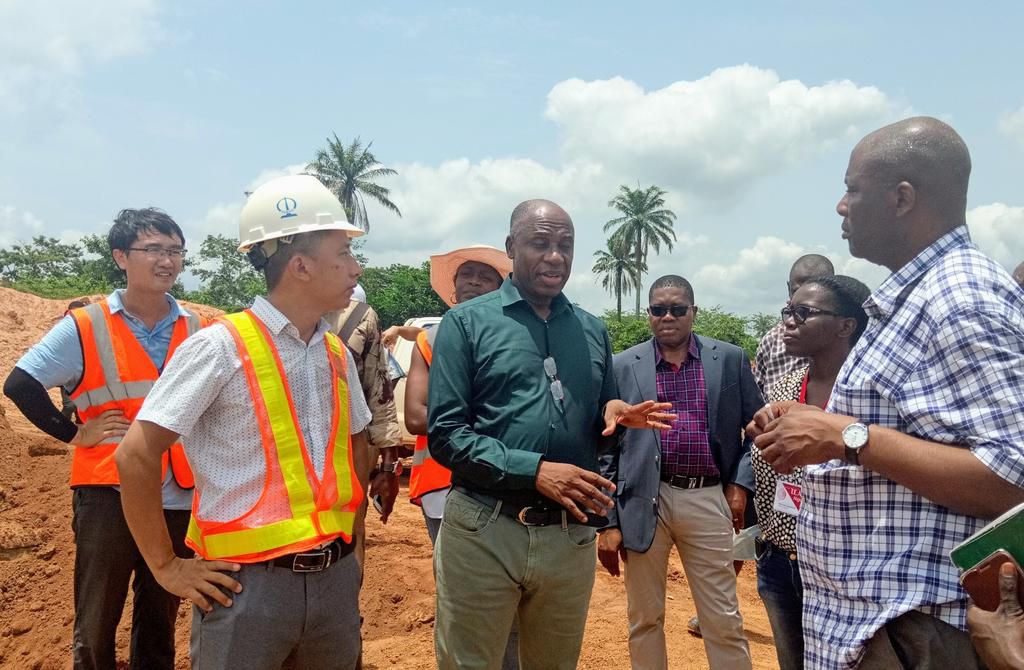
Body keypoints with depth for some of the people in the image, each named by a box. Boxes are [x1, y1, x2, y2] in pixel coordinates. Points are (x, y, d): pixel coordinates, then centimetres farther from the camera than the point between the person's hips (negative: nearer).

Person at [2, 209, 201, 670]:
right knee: (95, 625, 9)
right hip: (108, 498, -3)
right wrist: (73, 434, -6)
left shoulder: (197, 331, 3)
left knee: (160, 623, 16)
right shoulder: (84, 327, -6)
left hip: (178, 499, 3)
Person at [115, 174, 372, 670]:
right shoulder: (222, 347, -13)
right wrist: (166, 567, -8)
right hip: (248, 583, -5)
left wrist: (349, 539, 13)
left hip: (334, 578, 6)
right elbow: (135, 457, -12)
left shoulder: (337, 353, 6)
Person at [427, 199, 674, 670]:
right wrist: (535, 470, -20)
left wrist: (614, 416, -6)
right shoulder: (467, 322, -3)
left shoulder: (592, 330, 10)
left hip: (570, 533, 4)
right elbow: (444, 434, -10)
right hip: (484, 531, -3)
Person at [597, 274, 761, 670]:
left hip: (708, 499, 0)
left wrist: (742, 482, -2)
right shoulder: (623, 366, 2)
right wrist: (608, 521, -1)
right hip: (643, 501, 0)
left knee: (724, 621, 9)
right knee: (644, 619, 12)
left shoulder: (730, 359, 4)